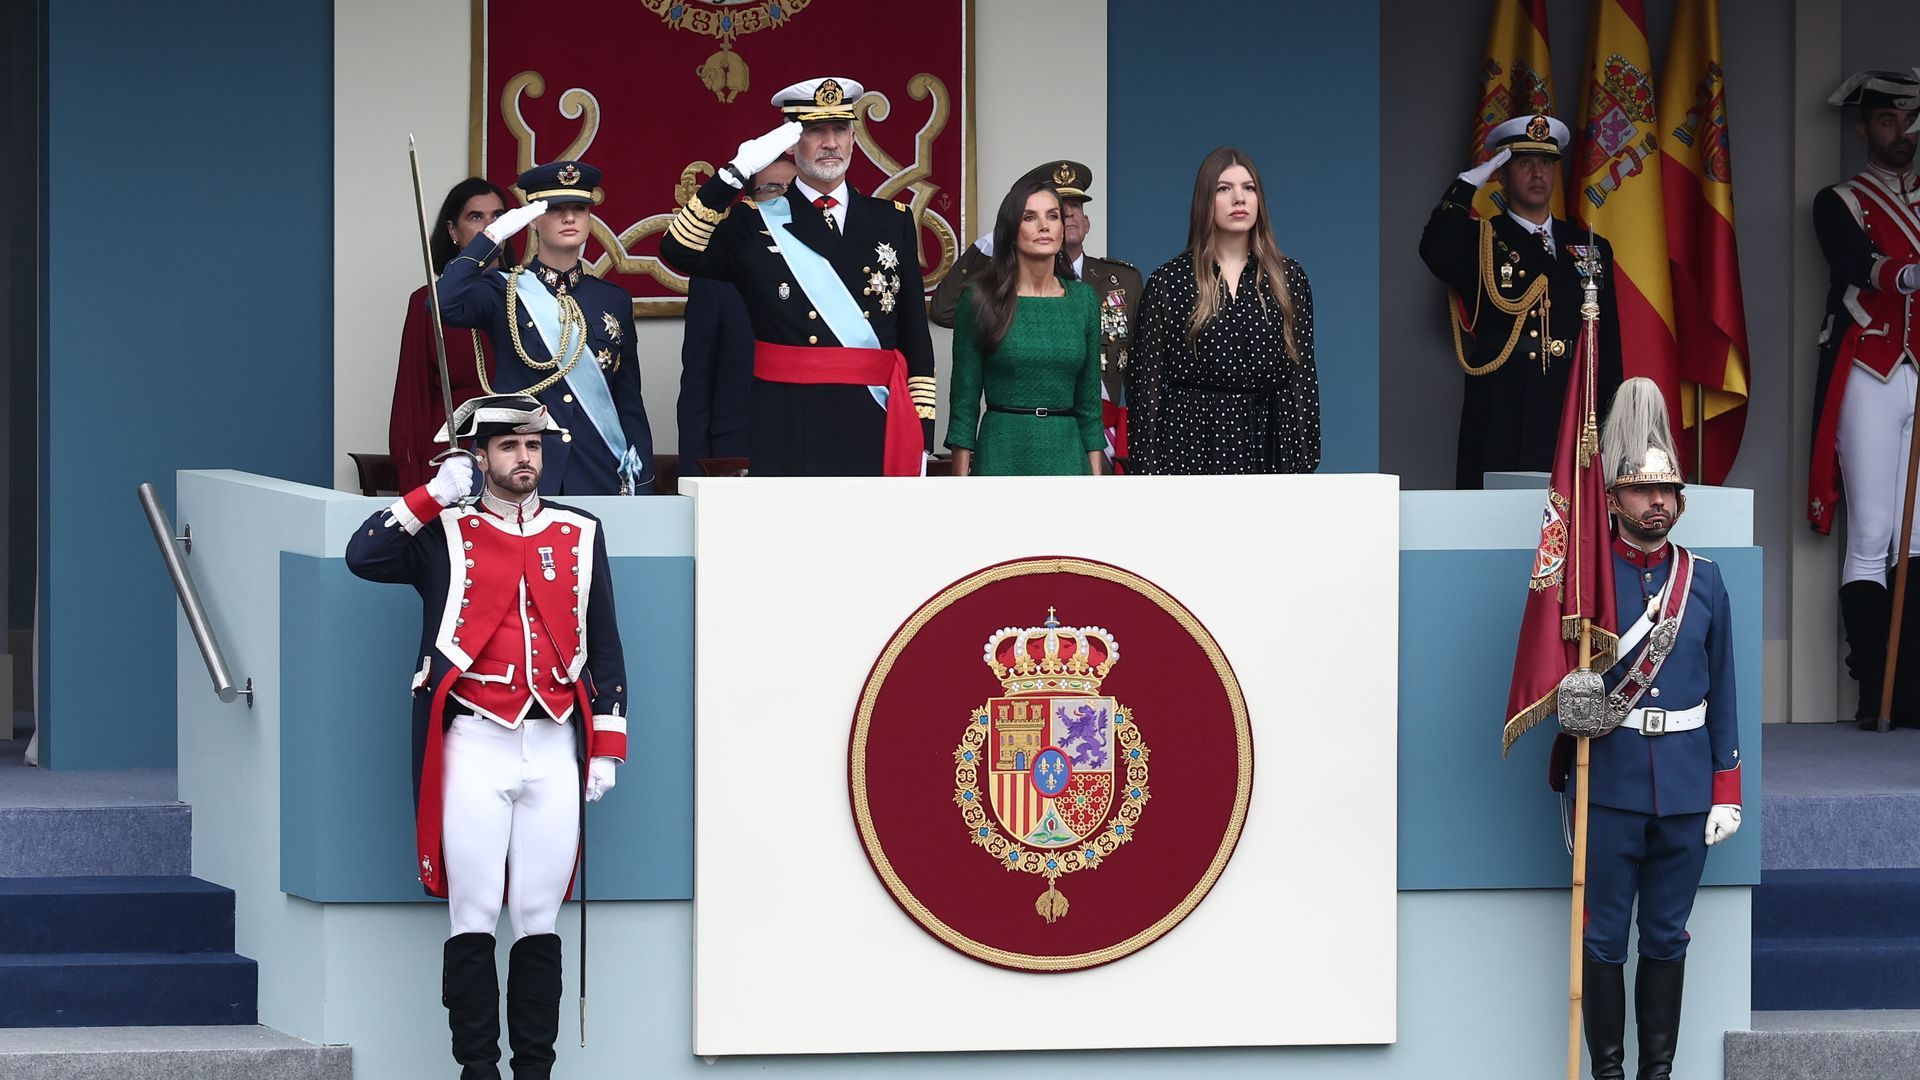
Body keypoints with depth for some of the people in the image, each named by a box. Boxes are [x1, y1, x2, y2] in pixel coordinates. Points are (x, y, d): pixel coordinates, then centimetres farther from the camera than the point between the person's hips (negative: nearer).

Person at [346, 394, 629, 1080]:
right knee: (474, 921, -3)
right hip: (475, 747, -2)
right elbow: (363, 557, -11)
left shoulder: (580, 535, 12)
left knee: (539, 922, 4)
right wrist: (435, 495, -10)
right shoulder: (445, 532, 5)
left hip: (554, 749, 2)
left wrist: (606, 748, 8)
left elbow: (604, 647, 14)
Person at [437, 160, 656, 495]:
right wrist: (494, 235, -15)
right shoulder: (503, 292, 4)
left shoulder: (614, 301, 13)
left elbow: (630, 404, 13)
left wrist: (641, 488, 6)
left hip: (597, 478, 3)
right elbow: (445, 304, -18)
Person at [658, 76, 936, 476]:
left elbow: (916, 339, 11)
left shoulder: (893, 222, 12)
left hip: (875, 431, 2)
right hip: (787, 443, -2)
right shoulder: (755, 224, 6)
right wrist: (736, 173, -19)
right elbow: (679, 249, -12)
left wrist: (922, 435, 5)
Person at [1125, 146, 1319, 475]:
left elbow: (1303, 374, 8)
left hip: (1265, 447, 1)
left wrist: (1303, 460, 1)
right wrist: (1149, 472, -5)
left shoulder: (1288, 279, 9)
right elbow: (1147, 382, 2)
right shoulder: (1168, 283, 3)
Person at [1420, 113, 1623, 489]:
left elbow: (1608, 346, 16)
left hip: (1573, 415, 3)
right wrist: (1468, 183, -12)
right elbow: (1436, 253, -16)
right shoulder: (1480, 242, 9)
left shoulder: (1590, 248, 18)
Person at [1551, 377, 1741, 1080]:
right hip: (1610, 785, -3)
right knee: (1605, 938, 2)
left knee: (1667, 938, 9)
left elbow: (1722, 692, 9)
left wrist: (1726, 791, 4)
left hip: (1686, 786, 3)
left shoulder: (1704, 580, 7)